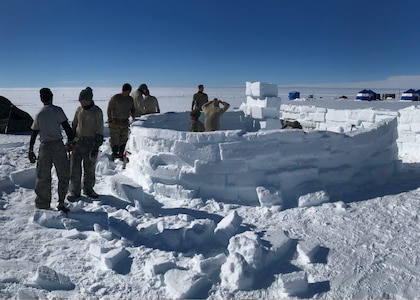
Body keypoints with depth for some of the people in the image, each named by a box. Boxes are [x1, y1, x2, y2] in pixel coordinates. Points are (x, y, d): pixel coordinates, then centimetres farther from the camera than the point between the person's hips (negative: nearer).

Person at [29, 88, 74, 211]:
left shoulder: (39, 114, 9)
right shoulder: (57, 110, -3)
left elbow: (34, 134, 9)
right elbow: (66, 127, -8)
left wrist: (31, 150, 15)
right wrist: (71, 141, 0)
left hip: (44, 146, 4)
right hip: (58, 145, -3)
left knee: (43, 177, 11)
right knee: (64, 175, 7)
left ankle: (42, 205, 18)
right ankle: (61, 203, 7)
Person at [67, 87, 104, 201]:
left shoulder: (97, 111, -9)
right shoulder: (79, 109, 4)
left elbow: (99, 131, -9)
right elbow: (74, 125, 15)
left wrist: (96, 147, -13)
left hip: (90, 144, -3)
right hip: (77, 143, 4)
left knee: (89, 168, 9)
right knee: (74, 167, 3)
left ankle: (88, 189, 26)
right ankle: (74, 191, 14)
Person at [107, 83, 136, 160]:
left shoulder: (130, 99, 6)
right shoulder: (115, 98, -10)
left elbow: (133, 109, 18)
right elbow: (109, 109, -7)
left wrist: (133, 117, 3)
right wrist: (110, 120, -9)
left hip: (125, 123, 5)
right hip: (115, 122, -5)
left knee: (123, 139, 9)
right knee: (114, 139, -2)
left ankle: (121, 154, 20)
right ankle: (114, 154, 9)